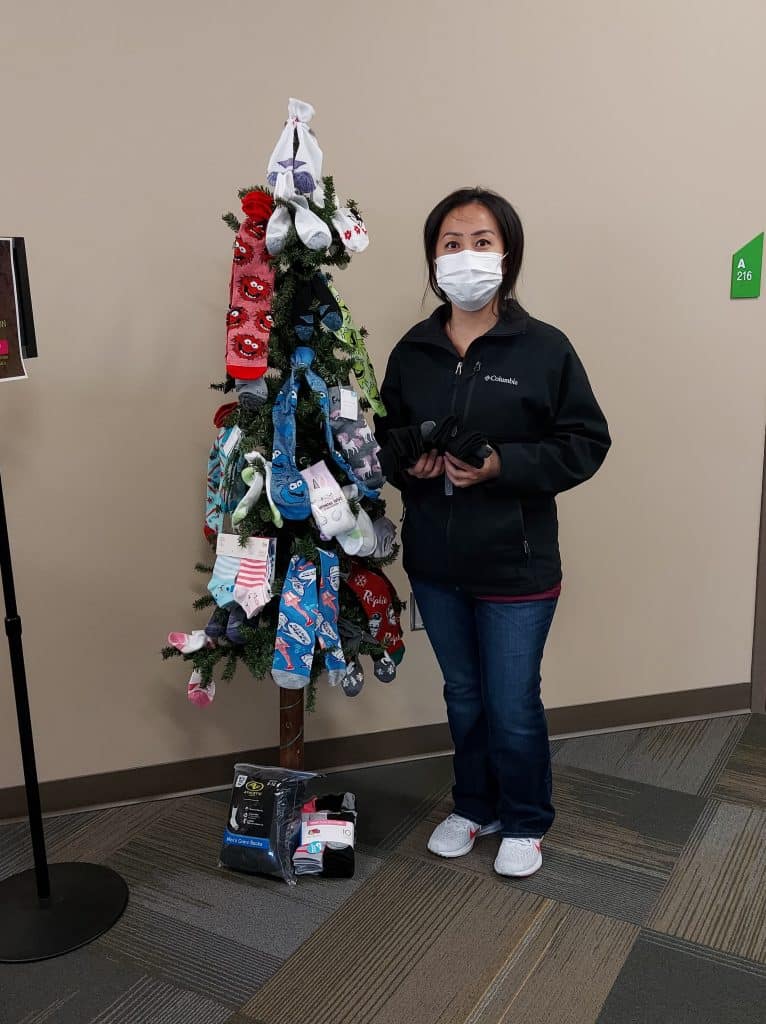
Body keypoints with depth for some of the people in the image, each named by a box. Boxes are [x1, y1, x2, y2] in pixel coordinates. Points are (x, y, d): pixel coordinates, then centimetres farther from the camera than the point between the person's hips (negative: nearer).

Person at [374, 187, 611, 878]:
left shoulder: (544, 348, -10)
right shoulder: (412, 351, 2)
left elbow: (586, 443, -8)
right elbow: (387, 435, 12)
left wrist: (502, 465, -21)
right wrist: (409, 459, -11)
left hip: (516, 565, -3)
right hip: (435, 562, 4)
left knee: (513, 707, 9)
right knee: (463, 695, 20)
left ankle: (525, 823, 35)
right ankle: (474, 807, 43)